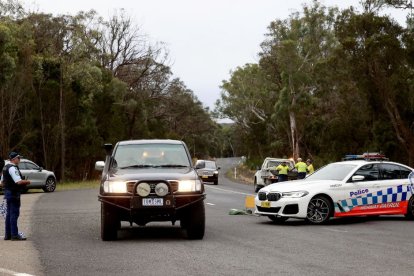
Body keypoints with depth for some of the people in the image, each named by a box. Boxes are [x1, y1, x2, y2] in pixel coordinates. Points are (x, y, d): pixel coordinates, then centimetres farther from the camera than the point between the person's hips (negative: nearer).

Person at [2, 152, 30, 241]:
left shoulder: (6, 167, 14)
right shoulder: (13, 168, -17)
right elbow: (19, 181, -25)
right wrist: (27, 182, -9)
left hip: (8, 192, 10)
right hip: (14, 193, -10)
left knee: (9, 214, 14)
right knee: (14, 213, -7)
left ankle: (8, 234, 19)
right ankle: (14, 235, -7)